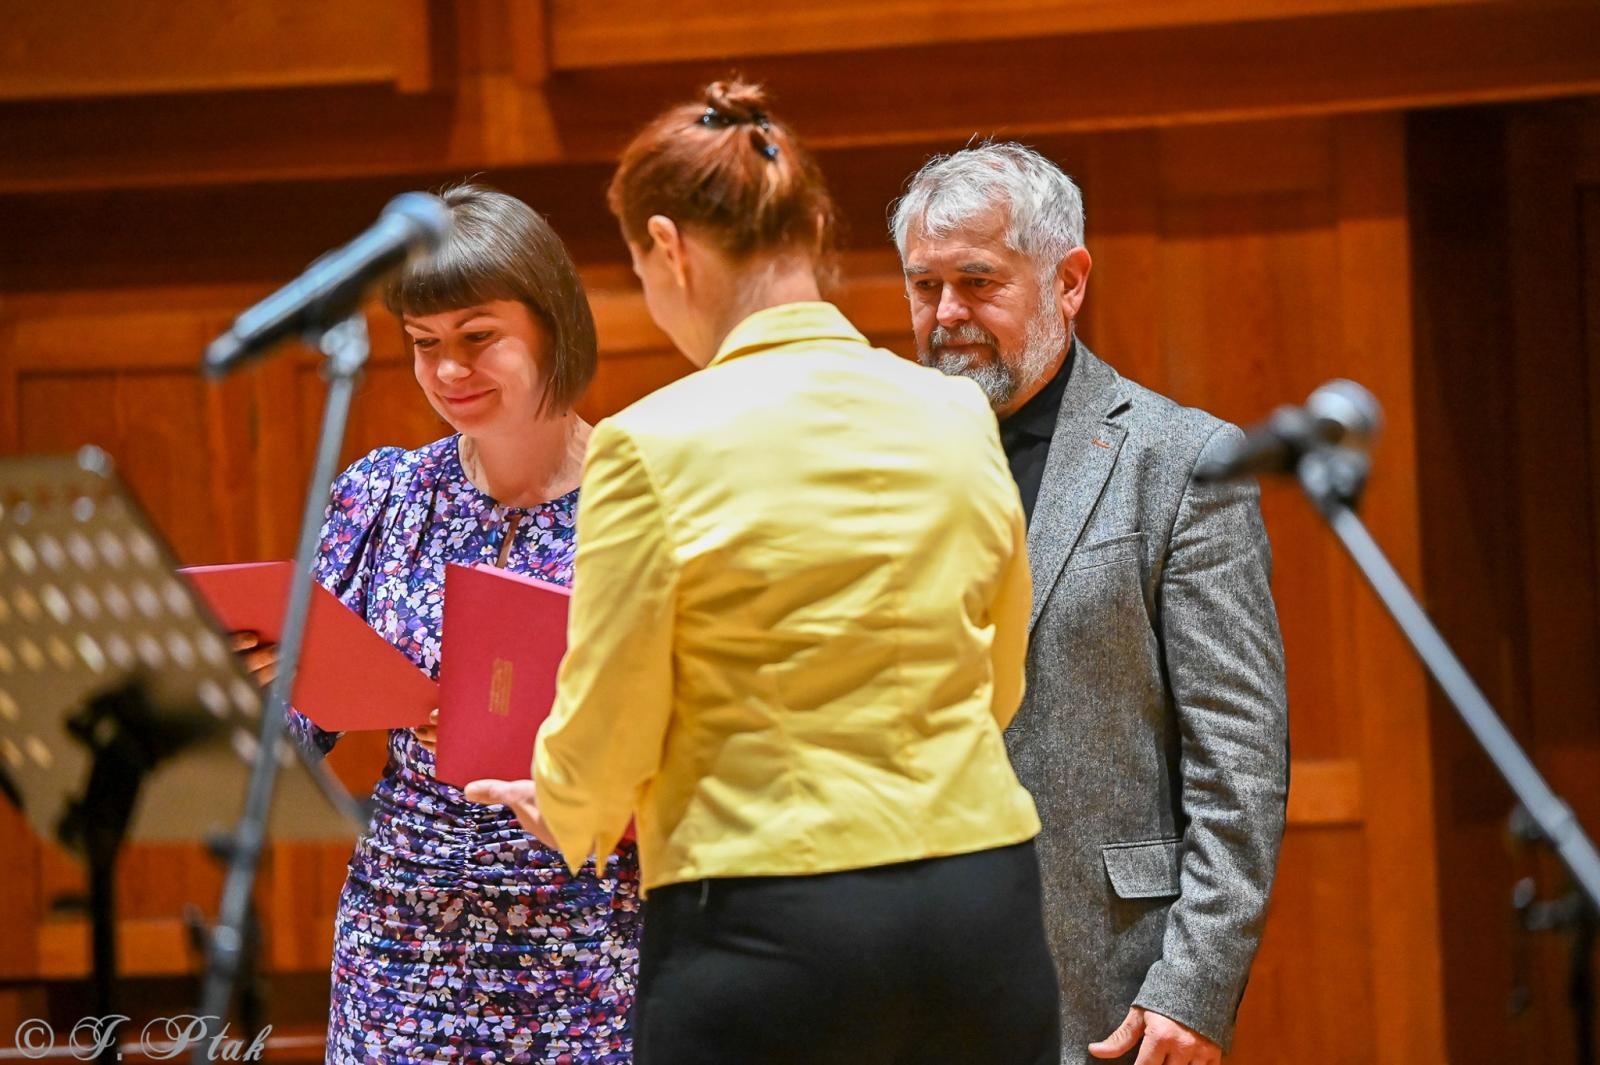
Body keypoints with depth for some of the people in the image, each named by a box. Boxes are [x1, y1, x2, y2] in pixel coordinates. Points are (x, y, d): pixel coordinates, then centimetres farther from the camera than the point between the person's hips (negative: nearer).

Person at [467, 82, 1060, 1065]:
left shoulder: (656, 444, -10)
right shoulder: (959, 416, 5)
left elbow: (603, 737, -4)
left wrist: (562, 811, 18)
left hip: (769, 937, -5)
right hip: (986, 909, 5)